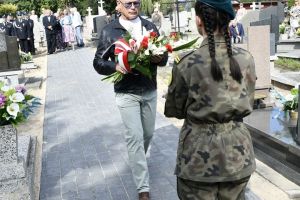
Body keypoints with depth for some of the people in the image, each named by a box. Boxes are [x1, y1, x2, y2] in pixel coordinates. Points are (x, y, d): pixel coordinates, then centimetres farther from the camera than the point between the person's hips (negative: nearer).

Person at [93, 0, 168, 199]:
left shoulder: (149, 26, 5)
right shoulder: (109, 31, -5)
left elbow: (163, 56, 7)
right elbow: (98, 62, -3)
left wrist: (159, 58, -17)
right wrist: (116, 66, -23)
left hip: (150, 91, 4)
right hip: (126, 93, -4)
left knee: (148, 133, 16)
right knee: (135, 137, -3)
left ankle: (138, 161, 46)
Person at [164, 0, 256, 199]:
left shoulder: (188, 64, -16)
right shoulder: (247, 59, -6)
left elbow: (174, 110, -2)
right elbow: (248, 102, 8)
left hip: (200, 155, -3)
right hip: (238, 153, 3)